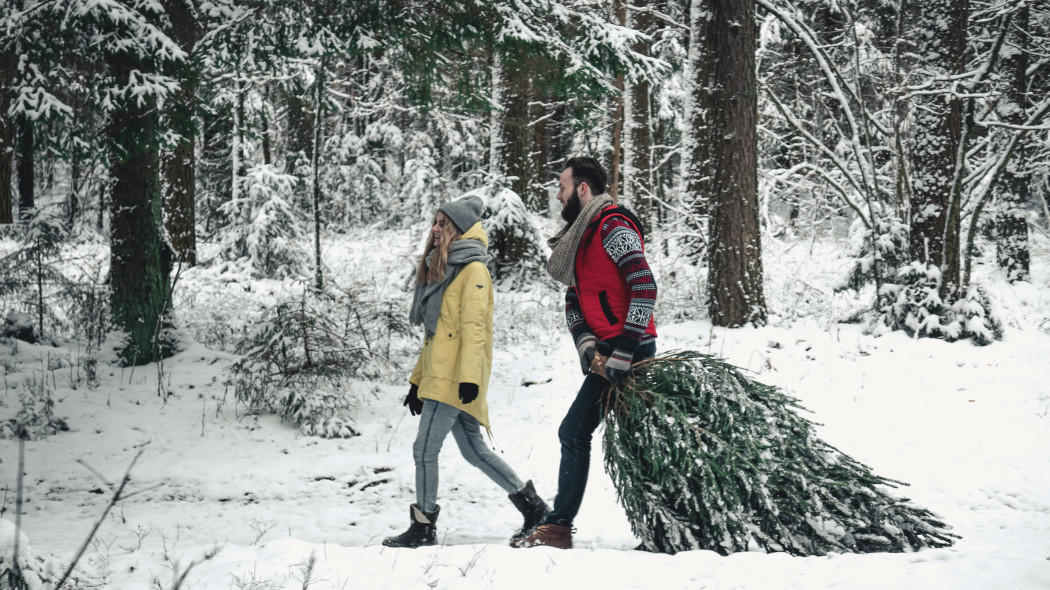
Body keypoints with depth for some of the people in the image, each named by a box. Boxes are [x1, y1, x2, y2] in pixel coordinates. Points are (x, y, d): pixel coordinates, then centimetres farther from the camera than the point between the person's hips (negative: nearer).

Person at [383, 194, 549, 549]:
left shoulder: (472, 270, -7)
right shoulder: (441, 270, 21)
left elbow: (473, 328, -16)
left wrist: (469, 377, -24)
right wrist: (417, 379, 21)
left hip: (456, 380, -9)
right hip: (438, 377, 9)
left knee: (424, 450, -8)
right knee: (474, 450, 10)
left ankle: (423, 528, 0)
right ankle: (533, 507, 16)